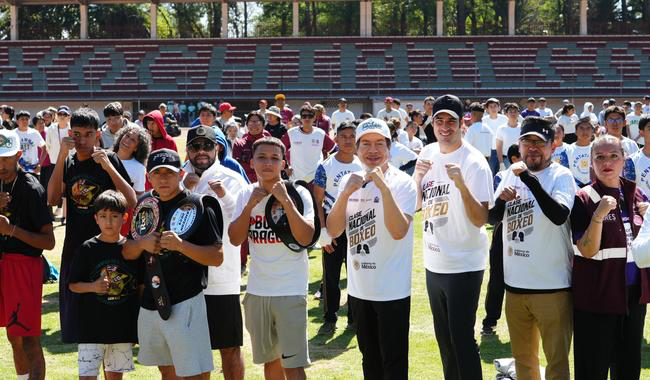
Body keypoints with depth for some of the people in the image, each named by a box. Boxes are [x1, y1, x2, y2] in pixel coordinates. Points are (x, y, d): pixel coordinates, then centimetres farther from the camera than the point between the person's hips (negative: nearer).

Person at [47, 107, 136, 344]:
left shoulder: (109, 160, -4)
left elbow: (131, 202, -12)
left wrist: (108, 166, -20)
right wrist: (62, 155, -13)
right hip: (74, 247, 4)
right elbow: (52, 199, -9)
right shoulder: (67, 162, 7)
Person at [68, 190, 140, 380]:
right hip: (91, 327, -2)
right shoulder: (87, 249, -3)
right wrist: (93, 287, -18)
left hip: (123, 327, 2)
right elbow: (73, 285, 1)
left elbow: (141, 284, 7)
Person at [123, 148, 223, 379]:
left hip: (184, 303, -6)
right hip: (149, 303, 6)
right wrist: (143, 243, -9)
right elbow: (127, 253, 13)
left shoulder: (198, 207, -7)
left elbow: (217, 257, -11)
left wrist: (181, 245, -25)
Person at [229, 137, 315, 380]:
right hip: (256, 290, 5)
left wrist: (285, 200, -25)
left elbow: (305, 238, -21)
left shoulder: (298, 194, -9)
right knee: (270, 359, 19)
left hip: (291, 290, -5)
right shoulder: (246, 194, 4)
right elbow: (235, 239, -4)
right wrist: (250, 205, -14)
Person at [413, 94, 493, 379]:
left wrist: (461, 185, -34)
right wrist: (417, 177, -6)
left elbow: (481, 220, -21)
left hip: (463, 266, -7)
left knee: (462, 339, -4)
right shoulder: (427, 154, 6)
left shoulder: (474, 162, -15)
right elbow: (416, 205, 12)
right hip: (433, 263, 7)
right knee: (443, 338, 19)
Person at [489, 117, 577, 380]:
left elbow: (559, 216, -26)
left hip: (552, 286, -6)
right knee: (522, 358, 19)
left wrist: (529, 179, -30)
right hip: (515, 283, 6)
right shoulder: (512, 174, 9)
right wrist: (502, 199, -12)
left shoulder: (561, 176, -9)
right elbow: (493, 219, 9)